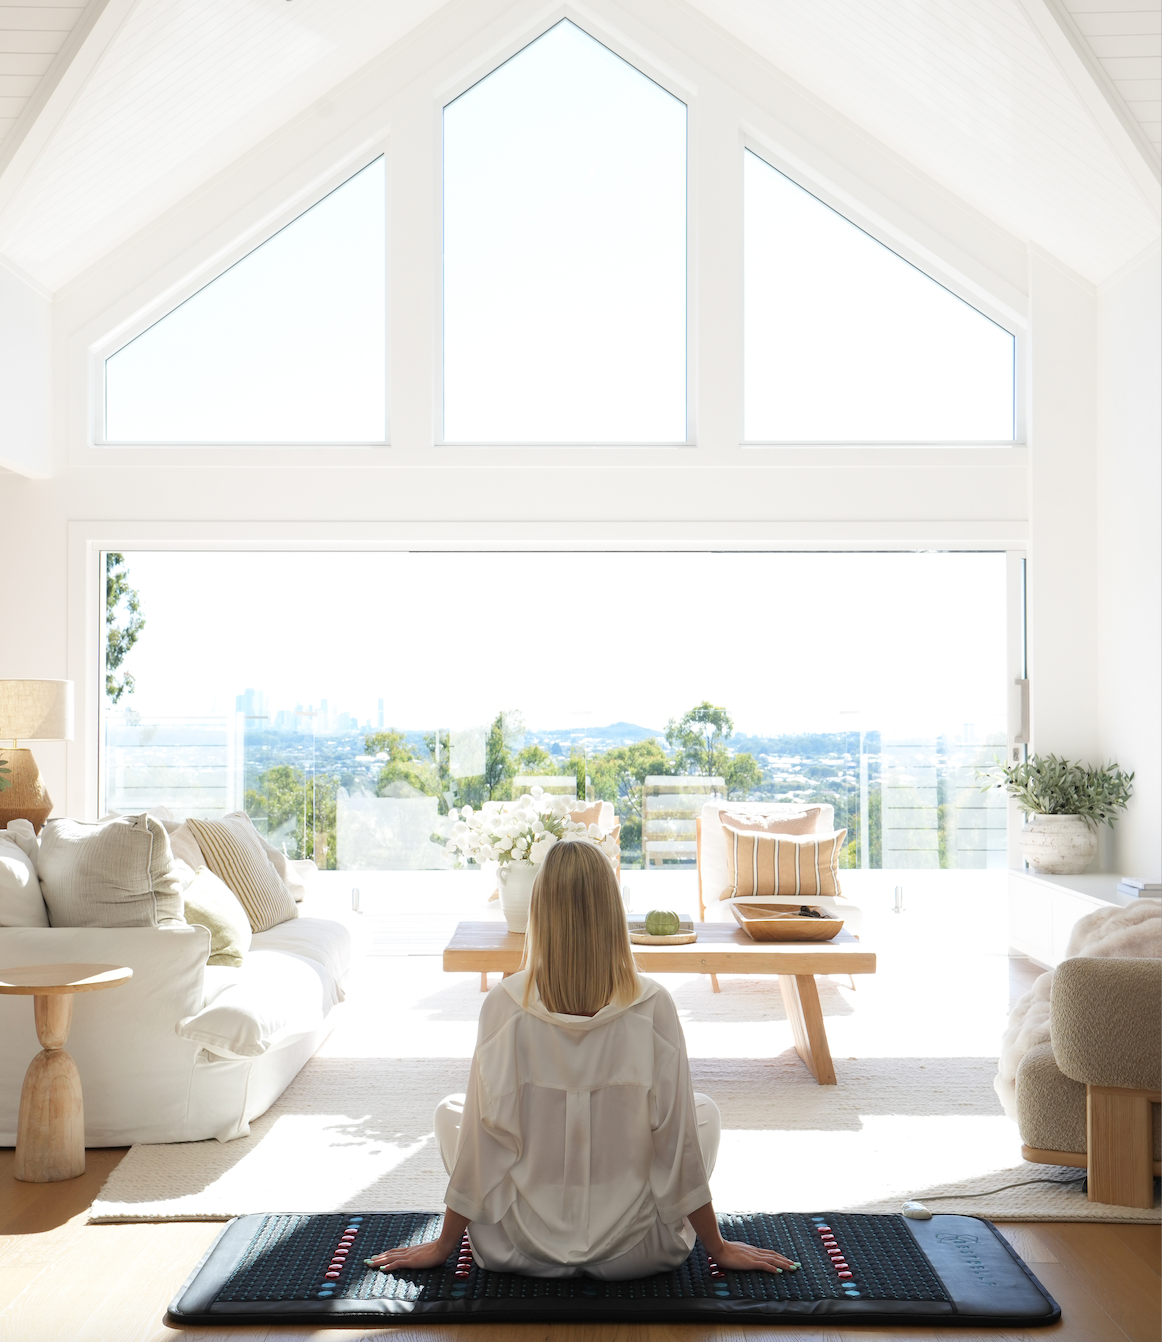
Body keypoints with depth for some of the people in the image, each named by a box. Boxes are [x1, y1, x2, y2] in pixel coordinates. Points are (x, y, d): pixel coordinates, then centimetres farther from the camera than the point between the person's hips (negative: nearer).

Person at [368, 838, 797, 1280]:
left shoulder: (505, 1004, -16)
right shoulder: (652, 1005, -16)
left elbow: (480, 1144, -9)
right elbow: (678, 1143, -9)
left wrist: (442, 1245, 7)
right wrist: (718, 1247, 6)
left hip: (524, 1251, 0)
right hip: (631, 1253, 0)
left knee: (450, 1110, 25)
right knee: (704, 1110, 25)